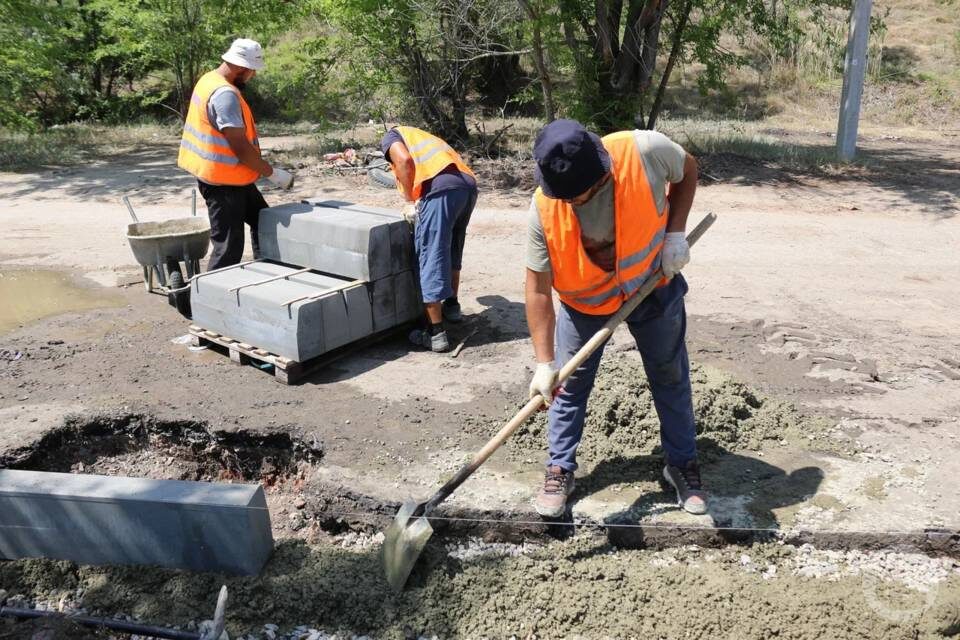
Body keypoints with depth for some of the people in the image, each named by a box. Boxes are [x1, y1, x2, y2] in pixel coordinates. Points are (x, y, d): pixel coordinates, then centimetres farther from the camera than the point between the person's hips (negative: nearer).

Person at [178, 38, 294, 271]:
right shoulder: (225, 95, -24)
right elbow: (240, 147, -26)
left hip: (234, 178, 11)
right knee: (228, 248, -5)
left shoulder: (209, 79, 9)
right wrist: (273, 173, -17)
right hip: (222, 181, -11)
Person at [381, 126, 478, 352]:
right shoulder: (422, 137, 40)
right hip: (469, 184, 7)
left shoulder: (391, 136, 20)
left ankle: (435, 332, -1)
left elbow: (404, 160, -4)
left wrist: (408, 197, 7)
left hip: (441, 187, -7)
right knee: (453, 248, 27)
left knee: (431, 256, -2)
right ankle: (452, 305, 40)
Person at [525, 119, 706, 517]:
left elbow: (687, 171, -8)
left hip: (651, 286, 1)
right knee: (569, 385, 4)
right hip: (583, 300, 0)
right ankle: (560, 470, 23)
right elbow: (538, 289, -24)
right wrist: (544, 363, -28)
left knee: (671, 379, 12)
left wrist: (675, 233, -19)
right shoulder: (544, 209, -30)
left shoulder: (646, 151, -32)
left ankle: (683, 465, 31)